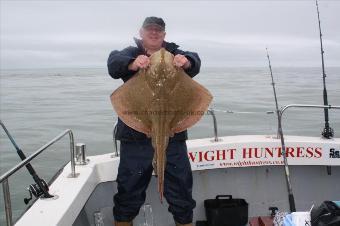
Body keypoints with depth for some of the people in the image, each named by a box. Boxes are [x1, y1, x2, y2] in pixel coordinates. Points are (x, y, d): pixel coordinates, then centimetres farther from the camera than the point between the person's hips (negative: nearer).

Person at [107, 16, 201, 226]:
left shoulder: (174, 53, 10)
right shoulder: (131, 53, 8)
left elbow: (195, 61, -10)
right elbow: (114, 62, -14)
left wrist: (186, 61, -34)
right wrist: (133, 64, -36)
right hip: (136, 136, 0)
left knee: (181, 188, 10)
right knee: (129, 189, 9)